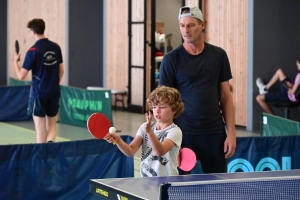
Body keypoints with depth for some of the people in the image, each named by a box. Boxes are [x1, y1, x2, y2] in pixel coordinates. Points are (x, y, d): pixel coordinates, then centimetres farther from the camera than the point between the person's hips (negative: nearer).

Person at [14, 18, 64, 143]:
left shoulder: (33, 51, -14)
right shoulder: (56, 48, 1)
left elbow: (21, 76, -12)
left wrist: (15, 61, 5)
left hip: (38, 93, -4)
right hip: (54, 93, 4)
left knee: (40, 127, 4)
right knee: (52, 125, 12)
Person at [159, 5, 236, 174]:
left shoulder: (219, 55, 5)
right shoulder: (171, 59, -2)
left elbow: (226, 96, 8)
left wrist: (231, 132, 1)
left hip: (214, 134, 2)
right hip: (183, 134, -2)